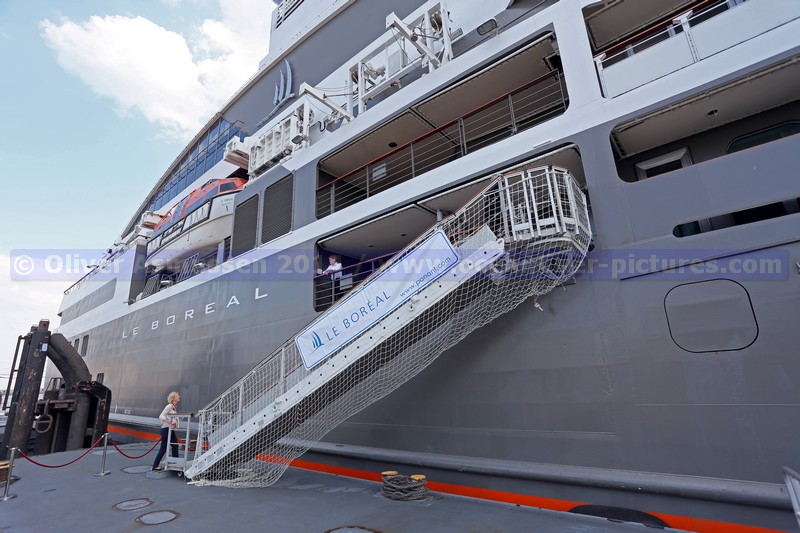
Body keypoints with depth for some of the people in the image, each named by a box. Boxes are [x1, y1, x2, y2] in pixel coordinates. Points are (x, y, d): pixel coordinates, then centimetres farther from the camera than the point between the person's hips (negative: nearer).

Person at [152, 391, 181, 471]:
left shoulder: (174, 407, 11)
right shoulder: (169, 406, -14)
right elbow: (161, 416, -22)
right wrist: (171, 422, -33)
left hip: (171, 430, 9)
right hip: (166, 429, -9)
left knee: (175, 446, 11)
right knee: (163, 448, -1)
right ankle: (155, 466, 10)